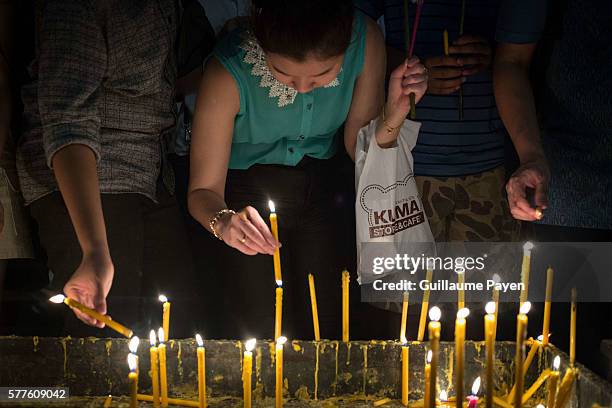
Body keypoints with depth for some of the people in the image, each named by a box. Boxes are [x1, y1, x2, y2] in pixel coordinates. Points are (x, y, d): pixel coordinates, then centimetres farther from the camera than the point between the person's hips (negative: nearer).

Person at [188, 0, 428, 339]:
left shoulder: (365, 40, -23)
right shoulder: (228, 72, -31)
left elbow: (359, 149, -9)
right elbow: (203, 190, -24)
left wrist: (394, 115, -29)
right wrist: (223, 222, -46)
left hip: (318, 187, 2)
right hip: (245, 190, -2)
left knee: (325, 330, 2)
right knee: (259, 329, -7)